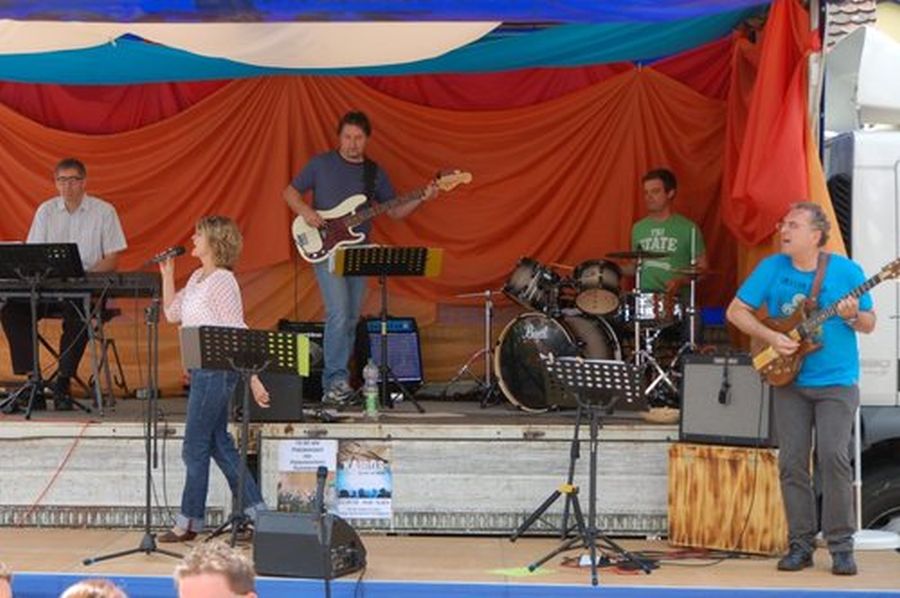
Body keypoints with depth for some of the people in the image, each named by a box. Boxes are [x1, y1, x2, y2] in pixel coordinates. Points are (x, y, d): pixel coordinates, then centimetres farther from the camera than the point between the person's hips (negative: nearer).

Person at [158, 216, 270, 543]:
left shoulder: (222, 281, -15)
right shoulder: (198, 278, 13)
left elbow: (237, 333, -18)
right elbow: (172, 313, 18)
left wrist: (253, 379, -19)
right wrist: (167, 276, 9)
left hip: (216, 370, -9)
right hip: (202, 370, 9)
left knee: (195, 448, -1)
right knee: (219, 445, 13)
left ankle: (189, 521, 8)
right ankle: (257, 512, 17)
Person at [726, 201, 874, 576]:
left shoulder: (846, 271, -4)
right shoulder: (772, 268, 0)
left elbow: (869, 324, 4)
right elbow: (735, 311, 3)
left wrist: (852, 316, -19)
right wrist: (770, 337, -10)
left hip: (837, 382, -3)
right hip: (789, 381, 3)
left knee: (834, 457, -12)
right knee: (791, 462, 1)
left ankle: (841, 547, -4)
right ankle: (800, 545, 10)